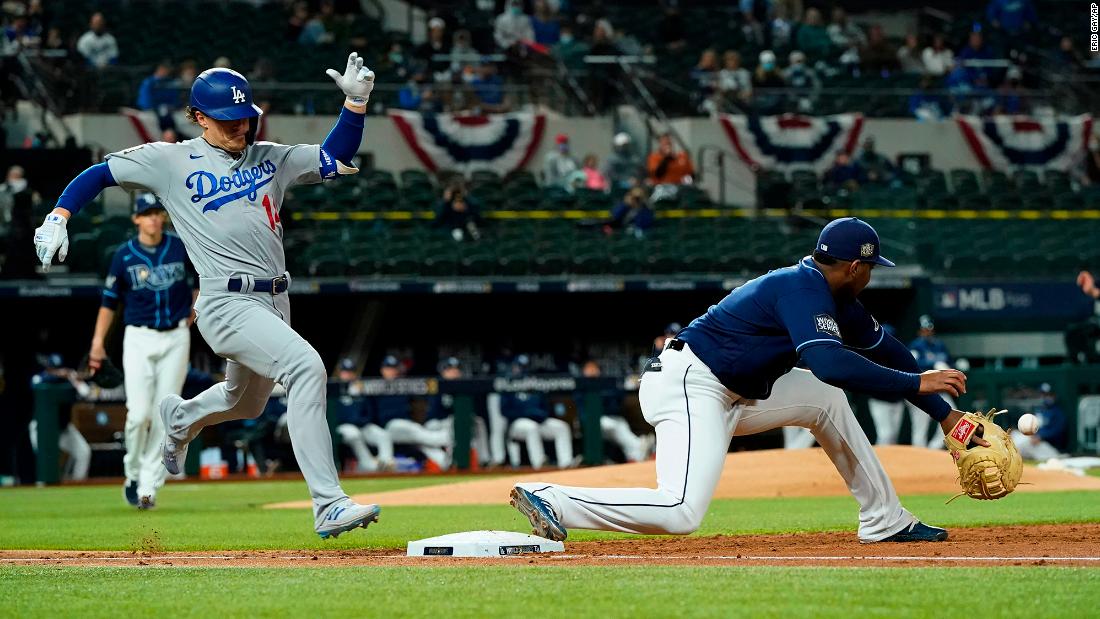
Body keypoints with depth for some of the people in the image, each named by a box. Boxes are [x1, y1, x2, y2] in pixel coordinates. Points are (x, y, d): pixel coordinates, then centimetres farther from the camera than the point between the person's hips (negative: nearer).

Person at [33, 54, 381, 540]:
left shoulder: (270, 158, 14)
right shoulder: (170, 161, 2)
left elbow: (336, 159, 12)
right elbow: (100, 173, 6)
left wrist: (356, 102, -1)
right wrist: (58, 217, -8)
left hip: (275, 299, 7)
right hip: (227, 304, -7)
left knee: (245, 403, 24)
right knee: (305, 366, -28)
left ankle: (181, 418, 61)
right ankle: (328, 506, -32)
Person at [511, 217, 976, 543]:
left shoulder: (832, 296, 16)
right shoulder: (804, 288, -16)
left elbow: (885, 349, 22)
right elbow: (828, 362, -30)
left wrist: (945, 414, 18)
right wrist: (916, 384, -25)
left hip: (731, 396, 11)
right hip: (689, 386, -11)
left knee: (825, 399, 17)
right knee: (680, 513, -28)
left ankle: (885, 521, 21)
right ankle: (549, 500, -23)